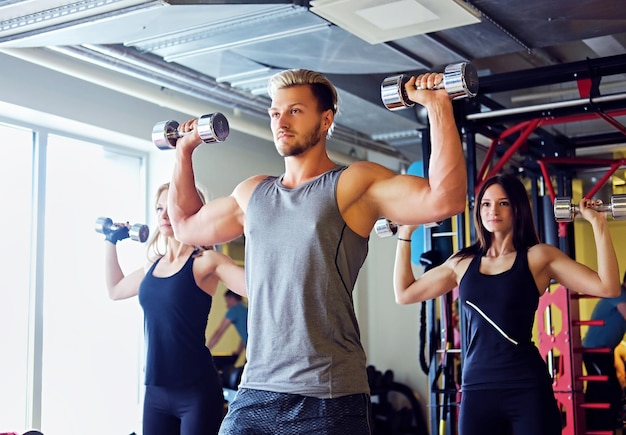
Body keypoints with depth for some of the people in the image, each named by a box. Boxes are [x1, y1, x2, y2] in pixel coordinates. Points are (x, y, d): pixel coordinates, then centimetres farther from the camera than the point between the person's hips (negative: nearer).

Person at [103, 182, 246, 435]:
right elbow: (115, 290, 30)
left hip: (197, 391, -6)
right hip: (155, 391, 6)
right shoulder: (153, 266, 12)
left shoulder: (205, 262, -8)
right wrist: (111, 241, 28)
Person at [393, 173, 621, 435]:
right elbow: (404, 293, 18)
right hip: (476, 389, 3)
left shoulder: (538, 257, 2)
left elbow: (607, 287, -7)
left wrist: (598, 224, -9)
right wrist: (405, 234, 20)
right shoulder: (463, 262, 11)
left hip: (527, 388, -3)